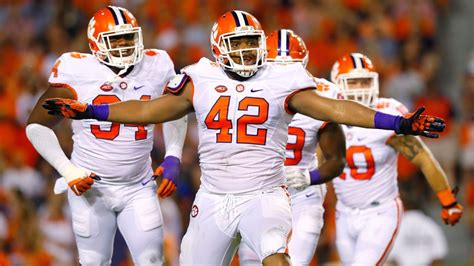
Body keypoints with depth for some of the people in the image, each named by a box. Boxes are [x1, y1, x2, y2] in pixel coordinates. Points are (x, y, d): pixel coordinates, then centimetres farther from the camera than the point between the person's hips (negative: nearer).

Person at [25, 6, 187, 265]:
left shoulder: (156, 66, -2)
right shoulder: (77, 71, -12)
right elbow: (37, 125, -4)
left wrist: (173, 158, 5)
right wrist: (68, 171, -11)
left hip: (138, 188, 2)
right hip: (91, 187, -2)